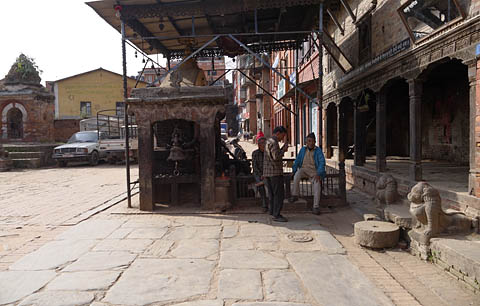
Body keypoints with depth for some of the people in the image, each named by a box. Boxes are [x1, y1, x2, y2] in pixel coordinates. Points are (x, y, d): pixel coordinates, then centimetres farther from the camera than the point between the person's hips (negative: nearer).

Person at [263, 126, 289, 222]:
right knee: (279, 194, -6)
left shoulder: (268, 141, 18)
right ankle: (276, 215, -4)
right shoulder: (273, 142, -14)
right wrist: (283, 150, -8)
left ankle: (272, 212, 19)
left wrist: (282, 149, 12)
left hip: (268, 172, 10)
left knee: (272, 194, 14)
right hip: (275, 172, -10)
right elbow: (276, 157, -22)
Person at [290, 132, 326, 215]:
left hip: (314, 172, -2)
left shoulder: (318, 150, -2)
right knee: (297, 175, -32)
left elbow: (322, 162, -12)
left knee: (317, 184, -29)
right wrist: (294, 171, -8)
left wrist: (318, 174, -25)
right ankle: (295, 195, -22)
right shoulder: (303, 150, 8)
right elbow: (297, 161, 8)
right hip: (303, 170, 2)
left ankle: (316, 207, -26)